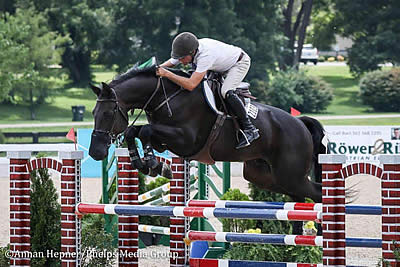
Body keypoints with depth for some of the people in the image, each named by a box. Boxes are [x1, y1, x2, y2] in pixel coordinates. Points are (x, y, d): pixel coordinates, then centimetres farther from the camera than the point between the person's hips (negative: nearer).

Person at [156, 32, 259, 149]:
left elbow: (191, 85, -48)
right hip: (223, 65, 9)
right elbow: (168, 64, -4)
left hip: (240, 62, -9)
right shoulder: (185, 51, -18)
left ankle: (249, 129, -25)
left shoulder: (205, 56, -42)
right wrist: (156, 70, -23)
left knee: (226, 92, -29)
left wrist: (167, 74, -48)